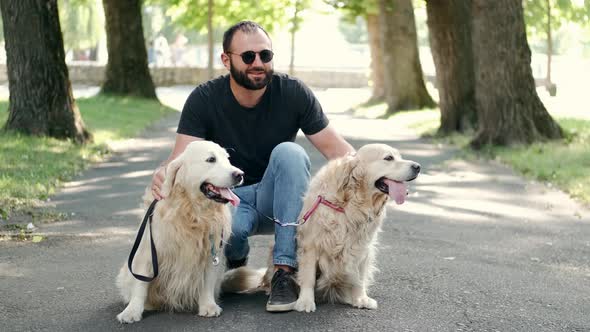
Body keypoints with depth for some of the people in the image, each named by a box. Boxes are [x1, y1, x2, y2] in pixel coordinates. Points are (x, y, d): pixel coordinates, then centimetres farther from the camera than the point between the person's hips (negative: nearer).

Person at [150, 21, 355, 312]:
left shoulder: (293, 93, -10)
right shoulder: (204, 100, -11)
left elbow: (334, 147, -10)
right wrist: (163, 173, -43)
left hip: (277, 200, 1)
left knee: (289, 151, -31)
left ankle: (285, 271, -29)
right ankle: (236, 258, 4)